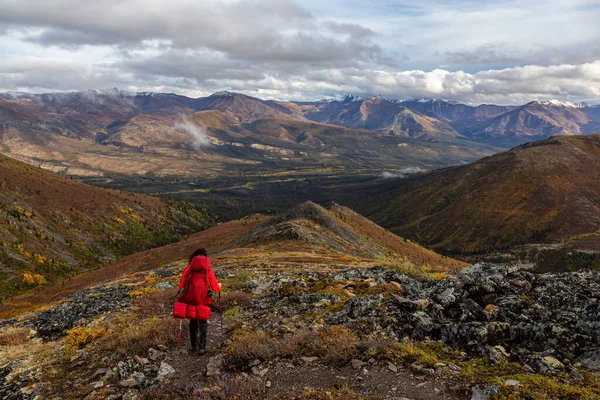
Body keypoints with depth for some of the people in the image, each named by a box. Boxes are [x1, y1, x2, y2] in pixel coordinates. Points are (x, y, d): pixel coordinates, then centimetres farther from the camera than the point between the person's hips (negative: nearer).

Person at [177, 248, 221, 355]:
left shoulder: (188, 269, -3)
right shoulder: (208, 270, -4)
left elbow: (181, 286, -4)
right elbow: (215, 288, 1)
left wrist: (183, 292, 18)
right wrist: (219, 285, 23)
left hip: (190, 300, 1)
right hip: (203, 301, -1)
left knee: (193, 322, 19)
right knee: (203, 323, 13)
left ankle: (194, 346, 26)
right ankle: (202, 347, 3)